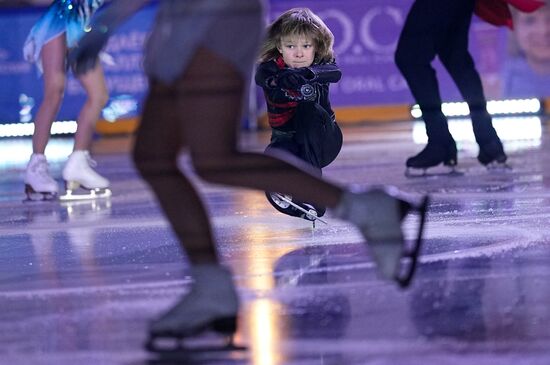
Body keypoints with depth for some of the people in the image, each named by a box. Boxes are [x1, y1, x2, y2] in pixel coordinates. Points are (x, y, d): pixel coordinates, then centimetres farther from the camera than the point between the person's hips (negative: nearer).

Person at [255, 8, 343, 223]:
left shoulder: (322, 66, -13)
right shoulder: (270, 68, -14)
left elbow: (335, 73, -37)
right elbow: (262, 77, -38)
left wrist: (310, 73, -60)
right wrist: (282, 78, -63)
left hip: (321, 139, 0)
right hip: (287, 138, 0)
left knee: (308, 110, -32)